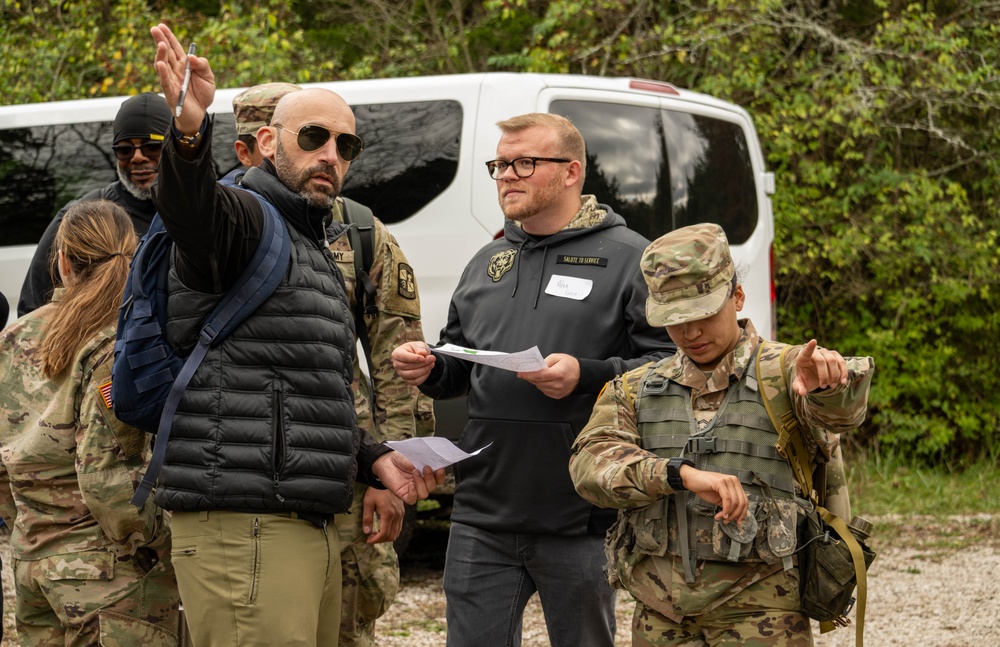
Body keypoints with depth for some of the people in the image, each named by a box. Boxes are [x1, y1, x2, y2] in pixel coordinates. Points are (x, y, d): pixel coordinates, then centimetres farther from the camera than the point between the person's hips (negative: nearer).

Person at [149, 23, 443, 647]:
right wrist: (191, 134, -51)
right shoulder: (242, 217, -3)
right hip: (244, 524, -10)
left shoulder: (315, 253, 26)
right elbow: (191, 205, -30)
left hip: (310, 528, 10)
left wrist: (373, 459, 19)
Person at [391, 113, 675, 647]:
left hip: (579, 520, -5)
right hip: (482, 519, 5)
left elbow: (671, 364, -11)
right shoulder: (487, 263, 17)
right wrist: (429, 369, 4)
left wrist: (586, 376, -23)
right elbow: (460, 365, 26)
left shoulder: (628, 258, -3)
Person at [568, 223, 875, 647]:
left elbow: (838, 411, -22)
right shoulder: (634, 391, 11)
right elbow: (591, 465, -6)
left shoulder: (782, 373, 0)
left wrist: (828, 380, -46)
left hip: (760, 613, -4)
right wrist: (683, 473, -23)